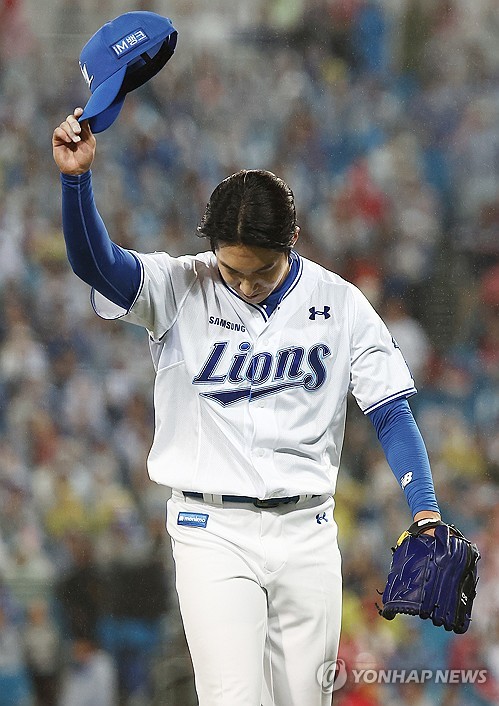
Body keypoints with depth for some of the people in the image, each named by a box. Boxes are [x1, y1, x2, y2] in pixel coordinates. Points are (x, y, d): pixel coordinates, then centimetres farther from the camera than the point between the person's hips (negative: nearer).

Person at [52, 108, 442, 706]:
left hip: (306, 532, 2)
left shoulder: (339, 304, 0)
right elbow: (95, 263, -20)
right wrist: (76, 178, -38)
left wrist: (425, 511, -12)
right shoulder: (181, 290, -4)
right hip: (211, 531, -2)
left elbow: (390, 412, 1)